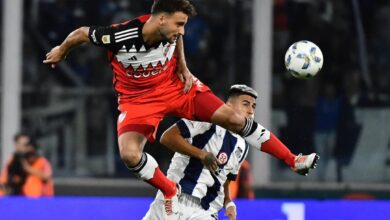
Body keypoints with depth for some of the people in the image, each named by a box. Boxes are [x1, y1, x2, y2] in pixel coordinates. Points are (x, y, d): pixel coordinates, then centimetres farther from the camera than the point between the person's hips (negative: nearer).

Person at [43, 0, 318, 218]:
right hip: (138, 98, -3)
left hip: (176, 85, 3)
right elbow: (81, 33, -14)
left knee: (234, 119, -5)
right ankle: (170, 191, 1)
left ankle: (293, 161, 3)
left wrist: (183, 68, 1)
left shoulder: (170, 31, -18)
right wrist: (61, 51, 4)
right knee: (129, 154, -27)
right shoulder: (119, 35, -32)